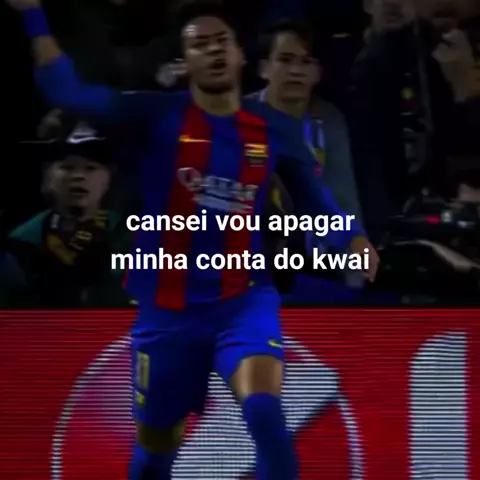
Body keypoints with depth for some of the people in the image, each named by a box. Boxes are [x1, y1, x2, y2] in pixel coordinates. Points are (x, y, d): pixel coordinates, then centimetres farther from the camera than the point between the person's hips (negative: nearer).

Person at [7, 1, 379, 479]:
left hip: (243, 299, 0)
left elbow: (316, 204, 11)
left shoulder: (276, 130, 0)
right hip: (167, 307, 0)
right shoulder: (158, 115, -7)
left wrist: (354, 240, -9)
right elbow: (66, 91, -15)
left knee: (264, 410, -26)